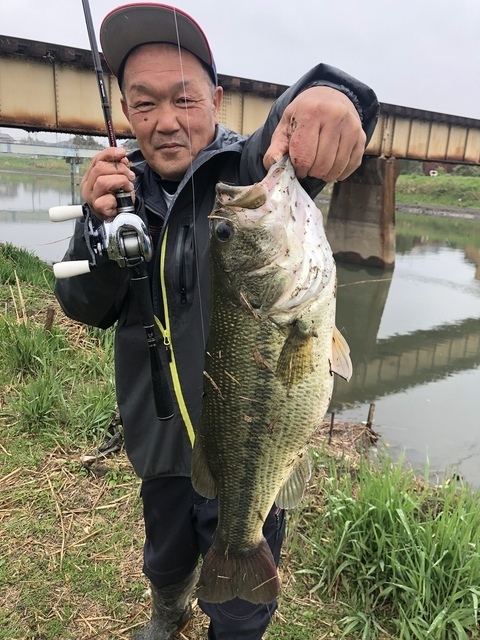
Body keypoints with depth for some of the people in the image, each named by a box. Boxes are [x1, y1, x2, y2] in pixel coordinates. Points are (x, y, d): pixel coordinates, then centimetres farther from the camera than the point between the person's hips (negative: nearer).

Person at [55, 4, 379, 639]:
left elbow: (272, 148, -37)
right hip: (161, 442, 4)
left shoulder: (248, 170, -13)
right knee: (165, 560, 30)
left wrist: (326, 94, -59)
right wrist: (100, 223, -24)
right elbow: (86, 307, -7)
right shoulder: (125, 187, -2)